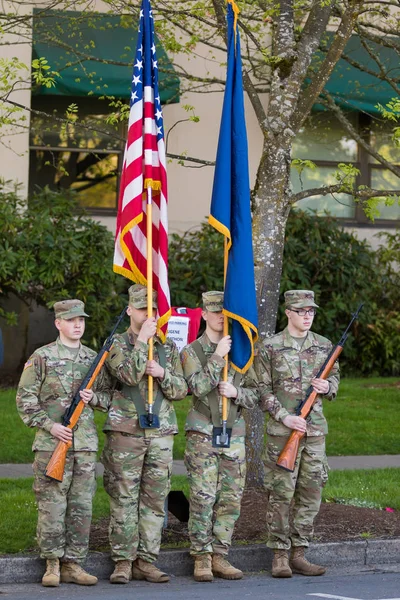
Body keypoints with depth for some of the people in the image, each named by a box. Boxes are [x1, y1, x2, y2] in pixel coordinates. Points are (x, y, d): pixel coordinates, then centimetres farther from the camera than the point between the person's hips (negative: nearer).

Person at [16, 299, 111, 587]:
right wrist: (49, 425, -12)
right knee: (52, 506, -3)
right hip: (51, 444, -4)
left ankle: (73, 564, 10)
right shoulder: (42, 357, -1)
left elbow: (110, 396, 18)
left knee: (82, 507, 4)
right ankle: (52, 565, 5)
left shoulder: (94, 358, 12)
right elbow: (25, 399, -3)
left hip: (86, 444, 4)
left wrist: (94, 398, -4)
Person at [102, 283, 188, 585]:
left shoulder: (169, 347, 14)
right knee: (124, 499, -4)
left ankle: (146, 560, 8)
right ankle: (123, 562, 0)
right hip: (126, 432, -4)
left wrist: (162, 373, -8)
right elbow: (128, 374, -16)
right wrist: (142, 340, -15)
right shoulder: (117, 344, 2)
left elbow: (181, 390, 10)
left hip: (161, 433, 4)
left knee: (155, 500, 4)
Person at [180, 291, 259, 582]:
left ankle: (220, 556, 9)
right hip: (203, 434, -4)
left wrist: (236, 393, -9)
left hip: (234, 433, 4)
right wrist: (217, 357, -17)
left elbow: (254, 393, 11)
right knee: (203, 498, -8)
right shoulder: (191, 352, 1)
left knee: (231, 500, 2)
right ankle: (202, 558, -1)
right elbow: (200, 387, -14)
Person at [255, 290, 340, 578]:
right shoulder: (270, 347, -4)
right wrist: (284, 416, -14)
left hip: (316, 430, 5)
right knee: (281, 495, -4)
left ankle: (299, 554, 13)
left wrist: (328, 387, -4)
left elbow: (335, 378, 19)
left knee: (310, 494, 5)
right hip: (283, 432, -4)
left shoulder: (324, 346, 9)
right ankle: (280, 556, 2)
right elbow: (263, 390, -4)